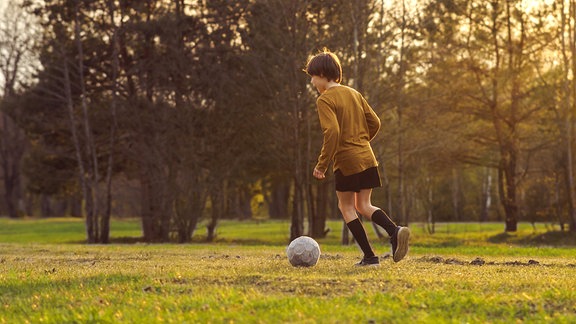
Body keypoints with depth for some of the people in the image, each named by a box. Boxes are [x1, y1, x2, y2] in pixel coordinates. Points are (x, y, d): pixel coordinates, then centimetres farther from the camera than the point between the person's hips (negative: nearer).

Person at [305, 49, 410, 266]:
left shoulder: (324, 100, -10)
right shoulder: (354, 94, 12)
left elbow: (332, 132, -22)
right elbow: (375, 123, 12)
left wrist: (322, 164, -16)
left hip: (346, 160, -7)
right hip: (367, 158, 7)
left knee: (346, 207, 8)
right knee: (363, 206, 14)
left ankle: (369, 256, 3)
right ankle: (395, 231, -12)